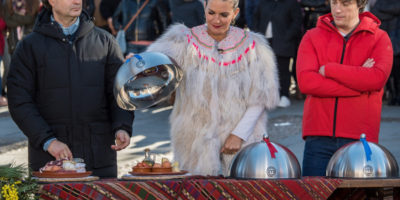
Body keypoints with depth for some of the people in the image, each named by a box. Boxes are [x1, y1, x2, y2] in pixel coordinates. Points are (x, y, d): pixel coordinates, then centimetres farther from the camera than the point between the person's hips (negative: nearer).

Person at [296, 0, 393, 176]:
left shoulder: (379, 38, 8)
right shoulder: (312, 38, 11)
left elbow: (378, 77, -11)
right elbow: (305, 81, -7)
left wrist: (328, 69, -7)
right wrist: (358, 84, -10)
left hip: (359, 140, -1)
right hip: (319, 138, 1)